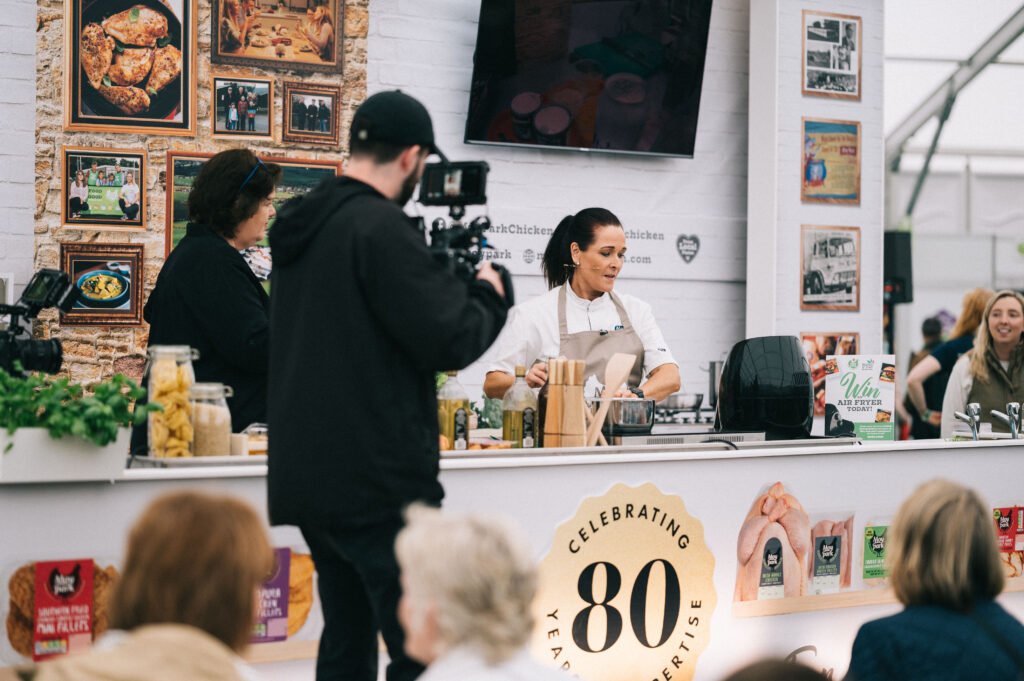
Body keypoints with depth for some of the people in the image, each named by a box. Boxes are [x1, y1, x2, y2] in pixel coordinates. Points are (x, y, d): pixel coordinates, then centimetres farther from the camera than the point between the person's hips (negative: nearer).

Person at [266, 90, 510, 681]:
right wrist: (489, 295, 3)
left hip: (310, 476, 9)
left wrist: (444, 282, 16)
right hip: (379, 483, -9)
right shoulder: (382, 228, -15)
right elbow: (450, 342, -17)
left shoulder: (301, 227, 14)